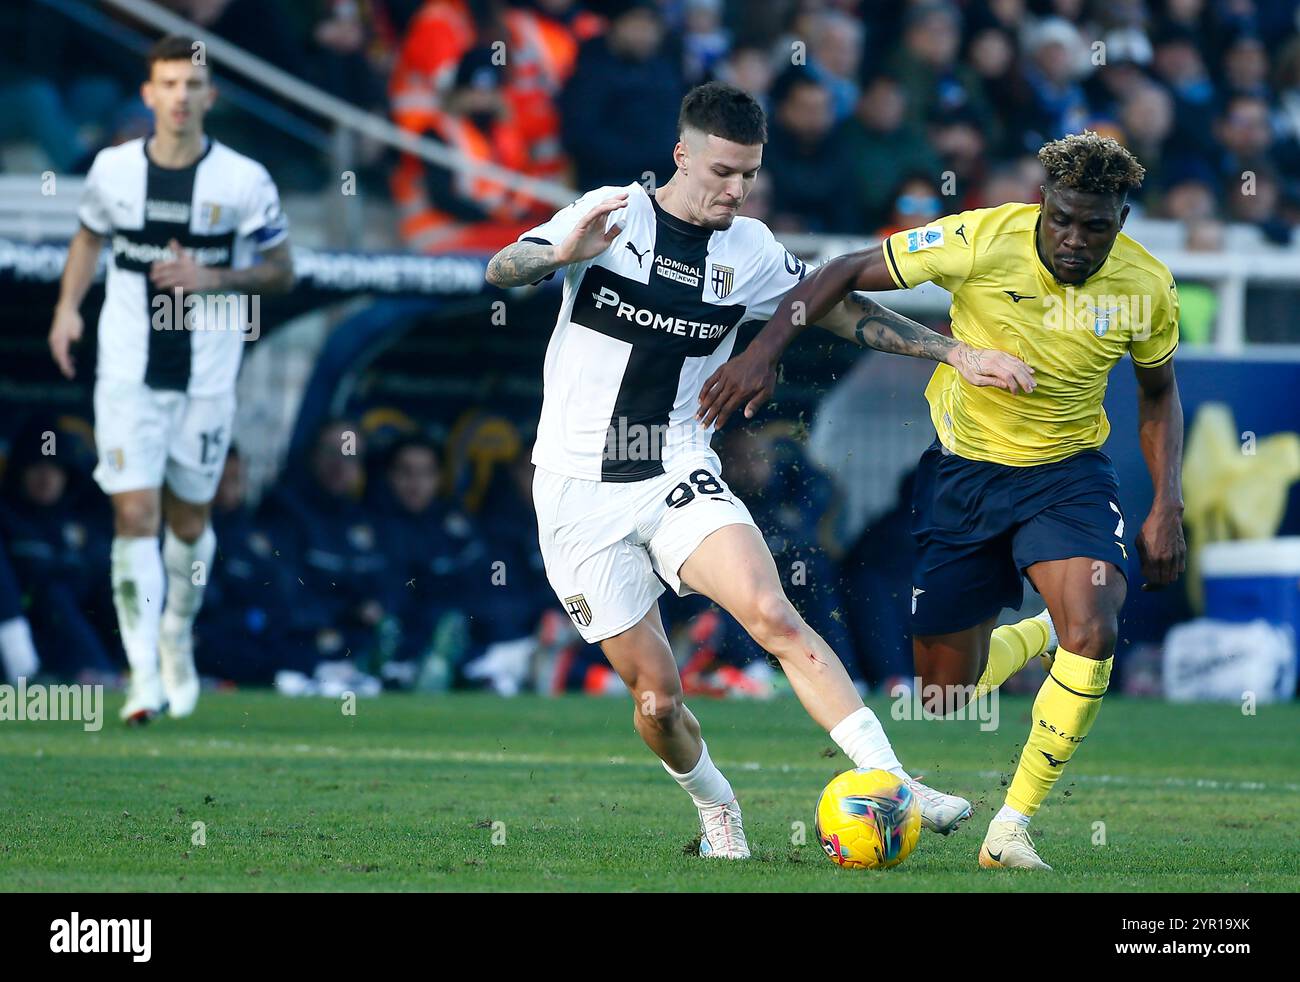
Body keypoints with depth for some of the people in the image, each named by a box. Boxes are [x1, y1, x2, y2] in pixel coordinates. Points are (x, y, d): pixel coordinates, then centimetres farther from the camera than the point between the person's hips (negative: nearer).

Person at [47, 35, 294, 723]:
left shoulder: (244, 182, -6)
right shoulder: (113, 170, 0)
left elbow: (280, 270, 1)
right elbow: (89, 237, 19)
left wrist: (212, 279, -16)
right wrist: (68, 306, 4)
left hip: (206, 378, 0)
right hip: (128, 374, 0)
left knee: (188, 521, 10)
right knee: (135, 515, -11)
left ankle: (177, 634, 38)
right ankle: (144, 674, -8)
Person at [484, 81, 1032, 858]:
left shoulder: (751, 251, 5)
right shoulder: (611, 215, -4)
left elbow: (842, 311, 13)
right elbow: (500, 270, -9)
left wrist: (956, 353, 6)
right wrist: (563, 253, -32)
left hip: (679, 475, 2)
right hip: (580, 494, -2)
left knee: (775, 618, -24)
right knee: (656, 693, -4)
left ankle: (891, 783, -29)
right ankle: (717, 811, 26)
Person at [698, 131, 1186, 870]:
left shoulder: (1147, 286, -12)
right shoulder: (981, 241, -21)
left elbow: (1159, 392, 8)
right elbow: (847, 273, -13)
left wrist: (1168, 506, -2)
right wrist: (764, 351, -23)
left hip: (1067, 470, 0)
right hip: (962, 470, 0)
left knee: (1093, 632, -27)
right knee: (948, 690, 4)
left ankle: (1013, 829, -14)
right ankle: (1042, 636, 40)